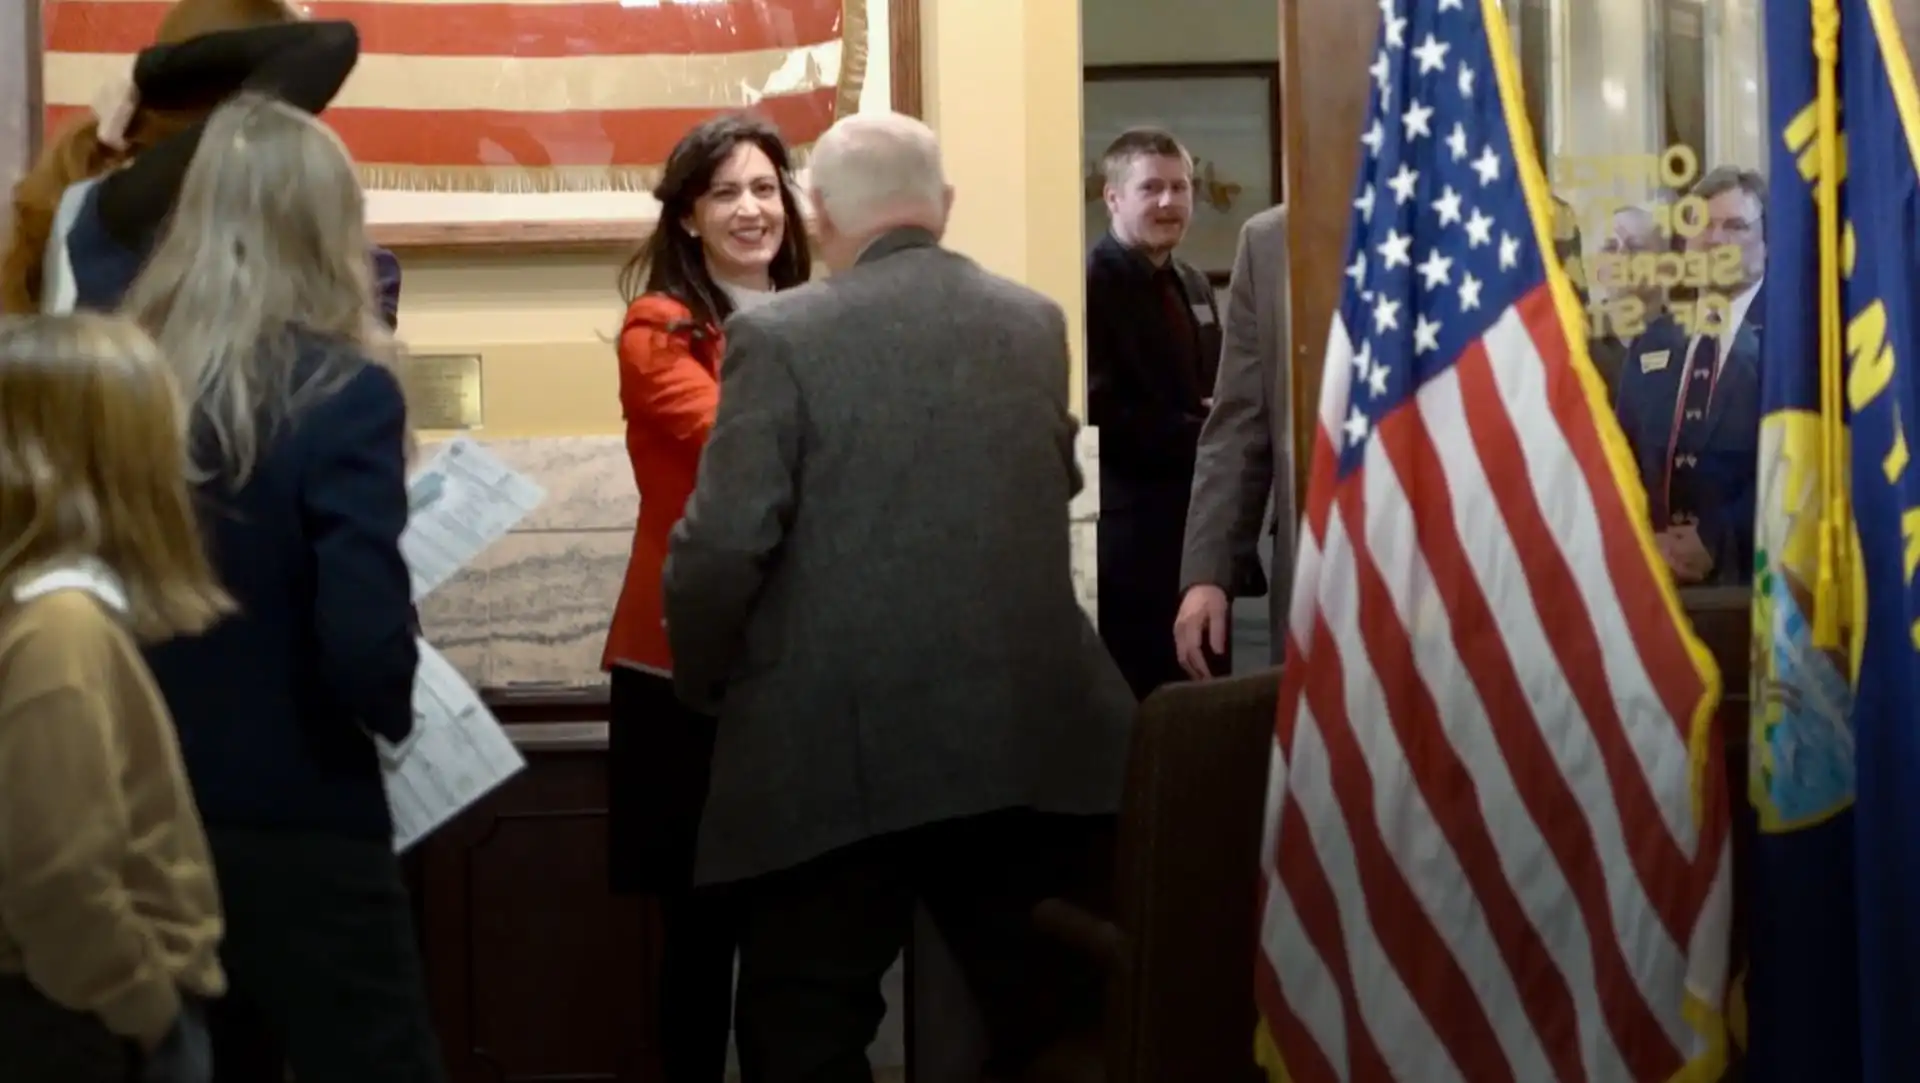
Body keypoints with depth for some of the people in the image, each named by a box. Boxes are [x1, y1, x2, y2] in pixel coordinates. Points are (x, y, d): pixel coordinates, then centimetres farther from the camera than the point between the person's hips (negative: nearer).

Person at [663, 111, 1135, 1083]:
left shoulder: (780, 336, -9)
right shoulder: (1038, 322, 8)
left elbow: (722, 550, -13)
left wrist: (703, 684, 4)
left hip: (838, 748, -5)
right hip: (1031, 731, 5)